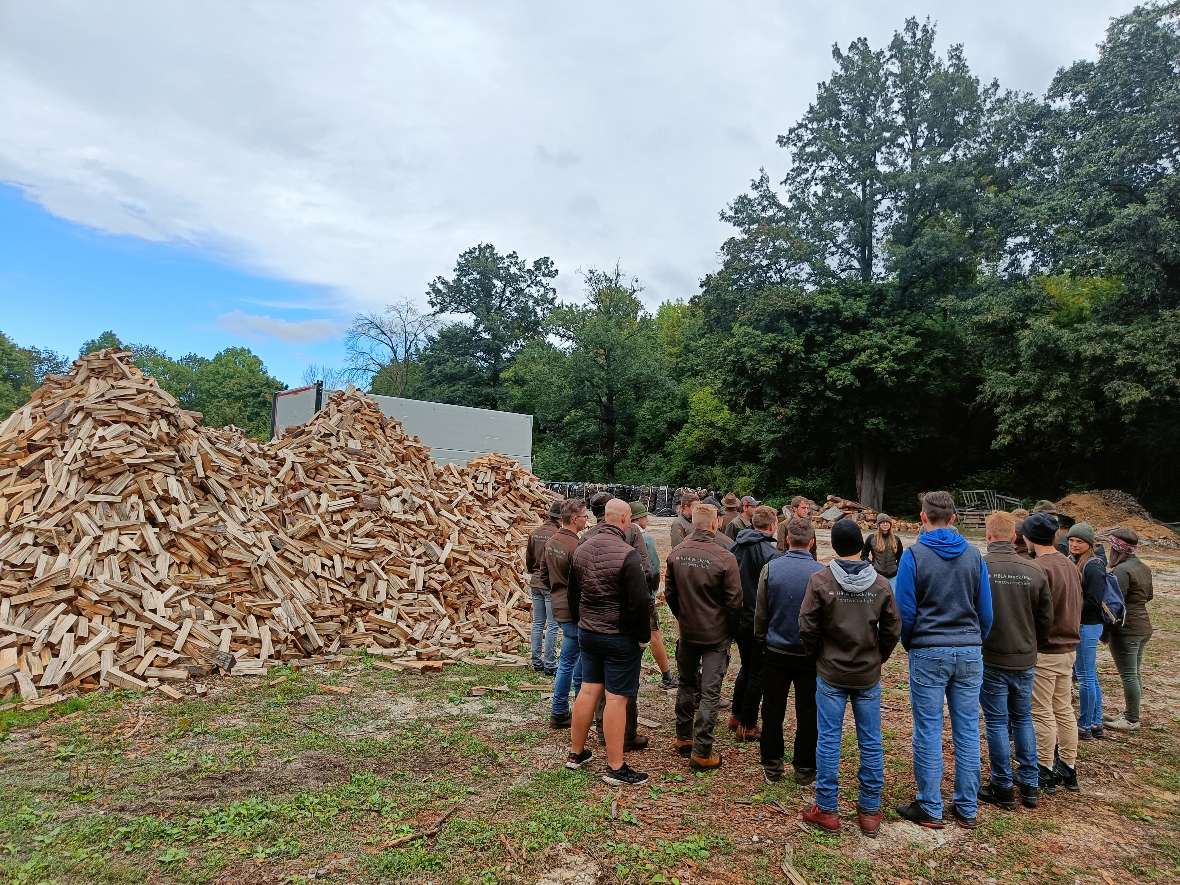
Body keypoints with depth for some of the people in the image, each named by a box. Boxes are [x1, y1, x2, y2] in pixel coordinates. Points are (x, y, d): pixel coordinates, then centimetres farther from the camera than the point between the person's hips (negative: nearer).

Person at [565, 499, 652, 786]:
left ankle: (576, 752, 29)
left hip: (587, 633, 7)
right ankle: (615, 768, 10)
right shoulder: (627, 554, -20)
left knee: (588, 689, 17)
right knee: (616, 698, 1)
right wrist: (643, 636, -6)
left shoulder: (581, 549, 3)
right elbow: (640, 601, -19)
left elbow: (573, 593, 14)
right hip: (620, 637, -7)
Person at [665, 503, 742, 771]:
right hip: (716, 635, -4)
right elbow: (735, 601, -14)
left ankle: (682, 738, 32)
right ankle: (701, 752, 10)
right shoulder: (724, 558, -20)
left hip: (687, 632, 4)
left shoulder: (676, 554, -7)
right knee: (710, 693, 4)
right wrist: (730, 630, 3)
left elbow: (669, 592, 3)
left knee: (687, 685, 21)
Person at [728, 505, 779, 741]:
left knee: (746, 666, 23)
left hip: (737, 619, 7)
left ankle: (736, 716, 31)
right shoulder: (769, 552, -20)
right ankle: (748, 726, 16)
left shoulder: (736, 547, 1)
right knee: (757, 673, 8)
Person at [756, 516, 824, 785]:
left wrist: (761, 639, 14)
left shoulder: (770, 568, -11)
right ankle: (805, 768, 23)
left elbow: (761, 613, -2)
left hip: (776, 652, 1)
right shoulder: (821, 572, -13)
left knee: (773, 711, 13)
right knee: (807, 713, 13)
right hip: (810, 653, 0)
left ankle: (772, 766, 22)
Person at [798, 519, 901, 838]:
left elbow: (807, 627, -11)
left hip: (831, 674, -2)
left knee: (828, 740, 6)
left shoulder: (821, 580, -13)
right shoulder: (881, 584, -6)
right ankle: (870, 811, 22)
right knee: (871, 742, 12)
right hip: (869, 676, 2)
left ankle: (827, 810, 14)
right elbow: (892, 630, 0)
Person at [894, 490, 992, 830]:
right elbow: (986, 612, 5)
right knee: (968, 731, 11)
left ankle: (930, 809, 13)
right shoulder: (974, 555, 2)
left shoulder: (914, 555, -8)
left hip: (928, 652, -4)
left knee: (928, 731, 4)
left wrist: (909, 645, 9)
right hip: (970, 653, 4)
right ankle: (967, 809, 21)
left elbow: (905, 611, -8)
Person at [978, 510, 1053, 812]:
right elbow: (1046, 618, 3)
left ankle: (1003, 788, 16)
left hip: (991, 660, -3)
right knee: (1023, 719, 19)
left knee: (997, 722, 8)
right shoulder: (1034, 570, -6)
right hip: (1025, 661, 4)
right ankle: (1029, 786, 26)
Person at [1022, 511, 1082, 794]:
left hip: (1044, 651, -8)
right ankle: (1069, 769, 27)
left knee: (1042, 713, 3)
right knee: (1064, 710, 17)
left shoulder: (1039, 568, -20)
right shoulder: (1071, 566, 6)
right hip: (1069, 647, 8)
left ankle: (1045, 772, 13)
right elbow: (1076, 607, 15)